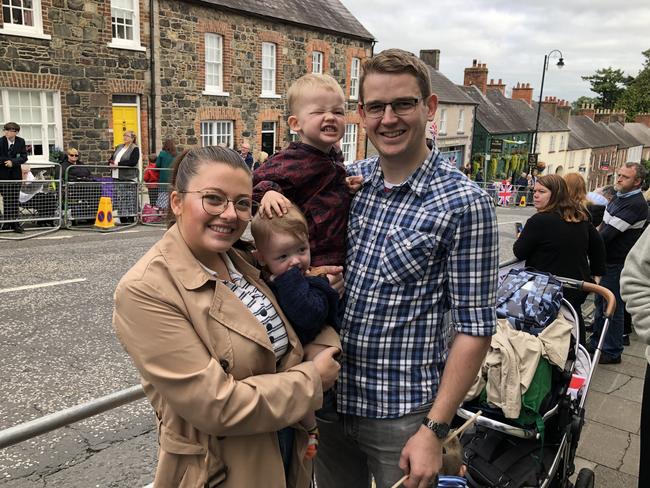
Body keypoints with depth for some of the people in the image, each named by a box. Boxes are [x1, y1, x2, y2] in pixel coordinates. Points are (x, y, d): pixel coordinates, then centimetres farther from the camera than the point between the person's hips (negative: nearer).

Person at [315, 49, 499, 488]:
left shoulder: (464, 203, -14)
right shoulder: (347, 180, -1)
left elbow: (475, 328, -13)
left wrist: (434, 430, -14)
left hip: (402, 414, -4)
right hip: (330, 399, 5)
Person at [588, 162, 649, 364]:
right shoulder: (619, 196, 10)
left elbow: (610, 232, -24)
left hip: (618, 263, -9)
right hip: (606, 258, 9)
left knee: (613, 307, 1)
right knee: (601, 302, 19)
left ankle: (612, 352, 14)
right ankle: (596, 342, 33)